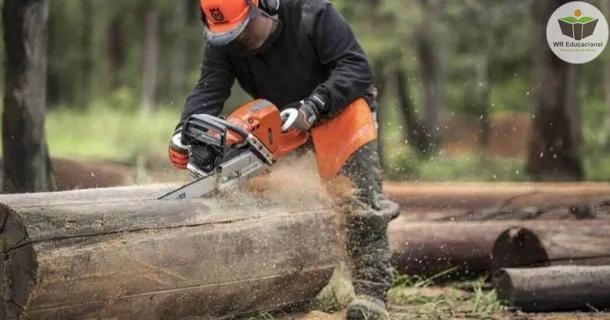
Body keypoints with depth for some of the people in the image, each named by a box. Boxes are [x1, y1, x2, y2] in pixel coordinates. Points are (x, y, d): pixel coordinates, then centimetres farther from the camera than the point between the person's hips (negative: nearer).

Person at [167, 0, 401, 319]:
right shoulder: (222, 43, -18)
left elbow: (357, 68, -32)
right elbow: (208, 90, -27)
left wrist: (312, 107, -44)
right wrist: (185, 132, -47)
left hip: (339, 111, -5)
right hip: (283, 124, 6)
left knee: (362, 206, -17)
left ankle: (371, 294, -17)